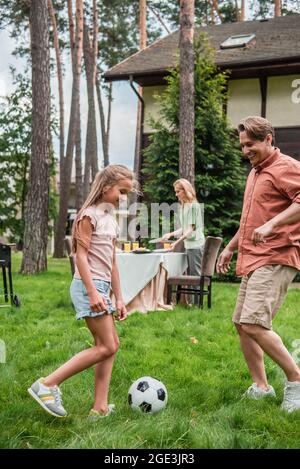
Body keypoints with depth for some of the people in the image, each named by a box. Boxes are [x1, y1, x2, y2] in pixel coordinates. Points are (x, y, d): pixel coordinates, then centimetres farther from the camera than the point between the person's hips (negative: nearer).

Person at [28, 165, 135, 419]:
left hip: (101, 286, 9)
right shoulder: (89, 215, -9)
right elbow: (81, 255, -15)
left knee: (112, 344, 7)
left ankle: (100, 408, 11)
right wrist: (92, 292, -22)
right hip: (88, 285, -9)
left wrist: (119, 298, 16)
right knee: (106, 347, -9)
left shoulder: (111, 219, 17)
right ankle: (48, 384, -5)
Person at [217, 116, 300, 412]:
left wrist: (272, 225, -32)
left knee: (253, 324, -18)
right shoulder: (255, 172, 21)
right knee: (241, 323, 9)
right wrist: (230, 247, 30)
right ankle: (260, 387, 21)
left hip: (275, 259, -10)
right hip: (252, 260, 10)